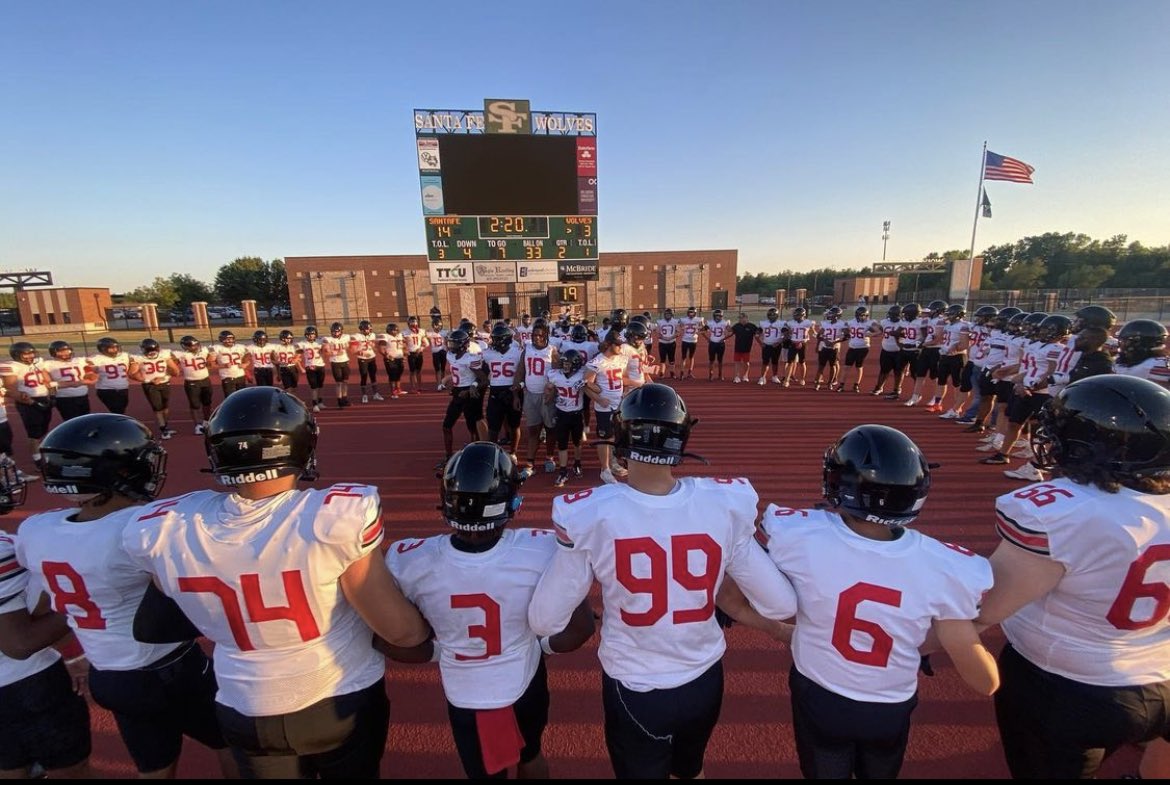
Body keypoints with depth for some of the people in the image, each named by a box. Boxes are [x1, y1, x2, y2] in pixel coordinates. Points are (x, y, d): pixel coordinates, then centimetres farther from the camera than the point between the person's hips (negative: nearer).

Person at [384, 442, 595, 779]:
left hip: (464, 698, 0)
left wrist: (440, 651, 2)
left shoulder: (410, 562, -29)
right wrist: (540, 645, -1)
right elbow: (581, 627, -18)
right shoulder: (543, 551, -31)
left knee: (482, 772, 30)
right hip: (524, 685, 1)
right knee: (530, 758, 34)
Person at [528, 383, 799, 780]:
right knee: (691, 770, 35)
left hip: (633, 691, -2)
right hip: (704, 683, 3)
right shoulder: (724, 506, -20)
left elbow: (544, 622, -16)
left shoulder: (591, 515, -26)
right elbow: (782, 605, -9)